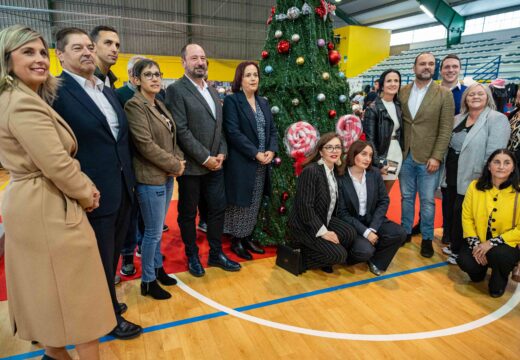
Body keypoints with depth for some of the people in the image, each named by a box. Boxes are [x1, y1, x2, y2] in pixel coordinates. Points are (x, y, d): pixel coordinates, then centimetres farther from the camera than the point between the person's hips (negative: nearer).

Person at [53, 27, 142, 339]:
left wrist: (130, 178, 13)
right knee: (101, 259, 11)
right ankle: (108, 317, 32)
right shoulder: (55, 91, -12)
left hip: (122, 190, 7)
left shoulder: (108, 91, 12)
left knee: (113, 254, 22)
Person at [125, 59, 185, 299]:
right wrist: (175, 165, -13)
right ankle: (148, 281, 19)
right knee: (153, 232, 2)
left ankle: (157, 268, 34)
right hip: (150, 178, -8)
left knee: (158, 229, 18)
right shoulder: (134, 105, -12)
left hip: (167, 176, 8)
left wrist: (179, 161, -2)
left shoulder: (160, 105, 13)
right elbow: (146, 145, -19)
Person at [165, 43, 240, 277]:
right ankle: (192, 256, 26)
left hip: (215, 164, 7)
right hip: (191, 166, -6)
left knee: (218, 209, 11)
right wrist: (205, 158, -16)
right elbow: (181, 130, -16)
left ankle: (216, 253, 27)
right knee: (188, 213, 9)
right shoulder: (176, 90, -8)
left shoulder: (212, 91, 15)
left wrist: (221, 154, 0)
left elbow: (220, 126, 14)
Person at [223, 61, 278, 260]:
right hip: (241, 162, -6)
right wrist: (255, 153, -18)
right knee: (240, 202, 3)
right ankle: (236, 241, 18)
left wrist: (272, 150, -7)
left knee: (254, 204, 13)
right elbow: (233, 132, -16)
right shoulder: (231, 100, -6)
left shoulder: (263, 103, 14)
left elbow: (272, 129, 12)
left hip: (262, 163, 6)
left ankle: (247, 237, 27)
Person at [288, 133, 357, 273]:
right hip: (304, 225, -7)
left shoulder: (335, 171, 5)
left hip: (325, 220, 8)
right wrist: (322, 231, -21)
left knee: (350, 233, -17)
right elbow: (305, 206, -22)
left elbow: (332, 203, 11)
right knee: (339, 255, -17)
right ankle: (302, 259, 5)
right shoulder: (310, 171, -20)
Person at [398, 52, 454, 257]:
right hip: (406, 156, 2)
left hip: (428, 158, -2)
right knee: (406, 197, 13)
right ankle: (405, 231, 27)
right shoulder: (403, 92, 5)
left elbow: (446, 129, -5)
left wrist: (436, 157, -12)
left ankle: (427, 238, 20)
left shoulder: (444, 94, -1)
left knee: (427, 200, 5)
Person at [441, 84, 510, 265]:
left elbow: (494, 154, -18)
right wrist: (445, 173, 11)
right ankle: (453, 245, 35)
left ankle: (459, 251, 23)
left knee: (461, 215, 4)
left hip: (471, 180, -6)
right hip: (451, 177, 7)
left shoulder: (497, 119, -11)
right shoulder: (458, 119, 10)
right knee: (450, 214, 16)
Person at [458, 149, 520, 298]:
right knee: (464, 262, -23)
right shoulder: (475, 186, -6)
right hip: (478, 242, 2)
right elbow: (466, 217, -4)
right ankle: (480, 268, 18)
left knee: (497, 255, -34)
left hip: (508, 244, -2)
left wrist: (492, 243, -21)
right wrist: (475, 243, -15)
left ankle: (500, 277, 5)